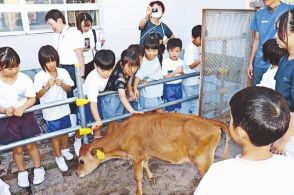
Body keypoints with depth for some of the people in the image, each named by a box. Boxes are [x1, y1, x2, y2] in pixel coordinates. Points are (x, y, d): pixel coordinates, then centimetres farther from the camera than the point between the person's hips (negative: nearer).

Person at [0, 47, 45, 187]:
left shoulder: (24, 79, -13)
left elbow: (32, 99, -7)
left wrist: (22, 108, -24)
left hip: (26, 117, 0)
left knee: (30, 145, 13)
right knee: (17, 149, 13)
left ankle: (38, 168, 35)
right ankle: (22, 172, 37)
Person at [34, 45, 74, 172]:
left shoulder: (63, 72, -7)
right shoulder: (39, 76, -15)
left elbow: (69, 89, -1)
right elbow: (38, 95, -11)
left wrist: (62, 84, -20)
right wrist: (47, 86, -26)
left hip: (64, 109, 3)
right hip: (50, 112, -3)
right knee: (55, 135, 11)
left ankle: (65, 149, 46)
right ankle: (59, 157, 30)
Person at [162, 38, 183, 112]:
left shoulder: (181, 62, 2)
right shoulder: (165, 62, -13)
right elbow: (165, 76, -16)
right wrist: (175, 72, -26)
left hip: (178, 86, 5)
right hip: (169, 87, -5)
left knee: (177, 107, 16)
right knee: (169, 109, 4)